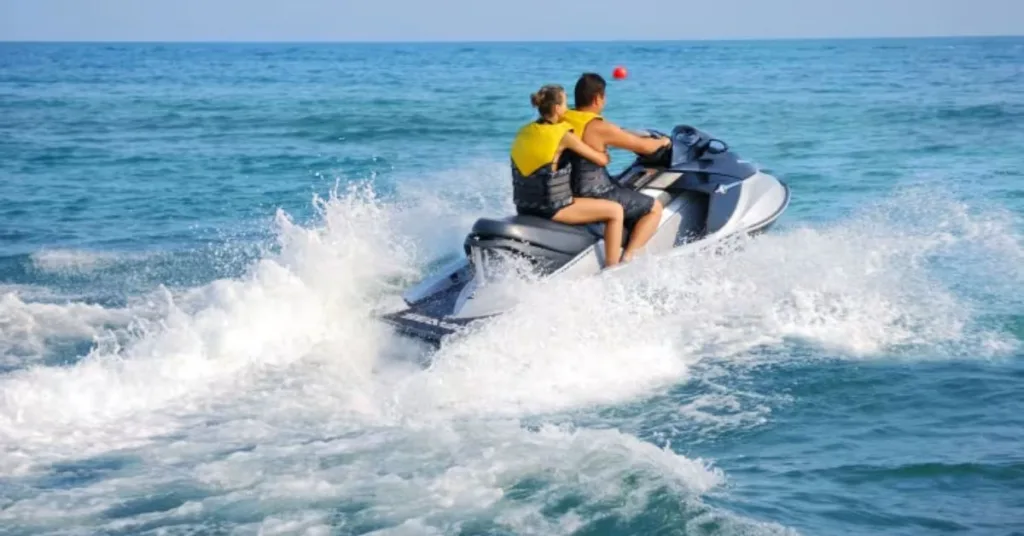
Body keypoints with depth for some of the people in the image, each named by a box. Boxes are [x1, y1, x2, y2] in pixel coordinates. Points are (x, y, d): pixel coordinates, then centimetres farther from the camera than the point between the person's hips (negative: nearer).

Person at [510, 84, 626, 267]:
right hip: (551, 208, -8)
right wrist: (606, 154, 15)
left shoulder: (524, 132, 6)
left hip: (524, 207, 8)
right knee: (615, 210, 0)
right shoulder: (563, 135, -14)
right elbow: (601, 160, -7)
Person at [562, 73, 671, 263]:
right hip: (593, 196, -9)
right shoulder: (599, 128, -20)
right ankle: (625, 261, -9)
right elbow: (645, 147, -11)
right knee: (654, 208, 3)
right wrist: (662, 141, 10)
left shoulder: (562, 119, 2)